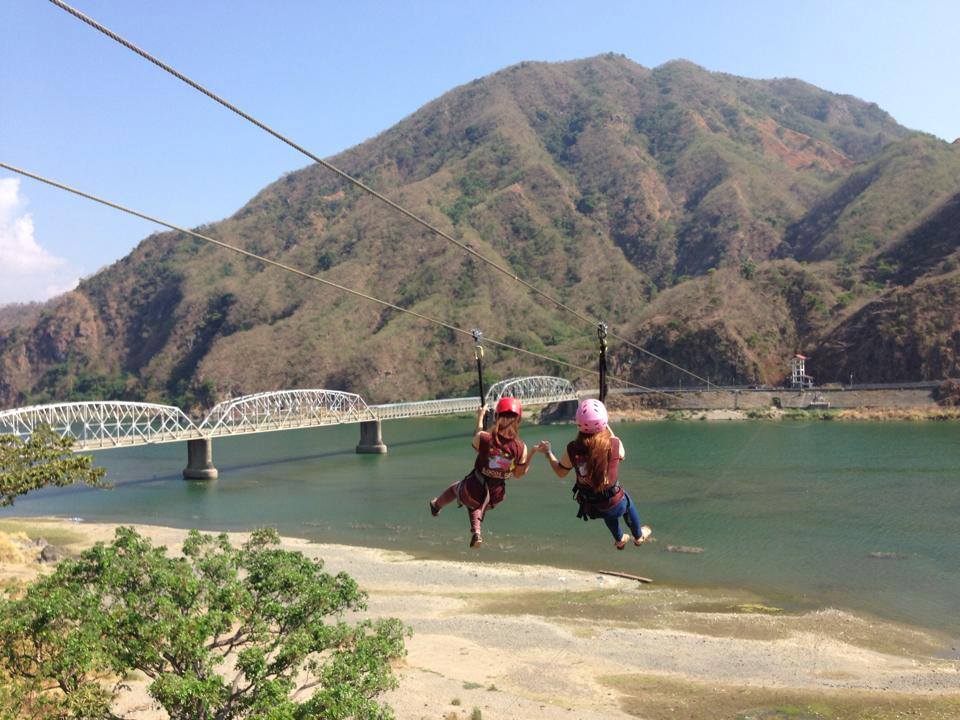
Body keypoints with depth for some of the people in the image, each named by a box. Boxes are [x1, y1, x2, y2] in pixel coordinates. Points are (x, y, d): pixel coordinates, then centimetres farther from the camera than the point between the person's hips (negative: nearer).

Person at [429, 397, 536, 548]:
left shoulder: (484, 438, -23)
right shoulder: (521, 448, -18)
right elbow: (519, 474, -5)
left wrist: (480, 417, 17)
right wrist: (531, 455, -2)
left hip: (473, 490, -1)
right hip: (495, 497, 2)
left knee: (457, 487, 34)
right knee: (478, 503, 37)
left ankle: (436, 506, 61)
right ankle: (476, 531, 21)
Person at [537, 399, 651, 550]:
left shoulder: (572, 449, -22)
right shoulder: (614, 444, -25)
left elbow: (560, 472, -4)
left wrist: (547, 452, 8)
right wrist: (610, 431, 5)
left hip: (590, 507, 2)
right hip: (615, 504, -2)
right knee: (628, 502, 34)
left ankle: (619, 540, 61)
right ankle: (638, 536, 58)